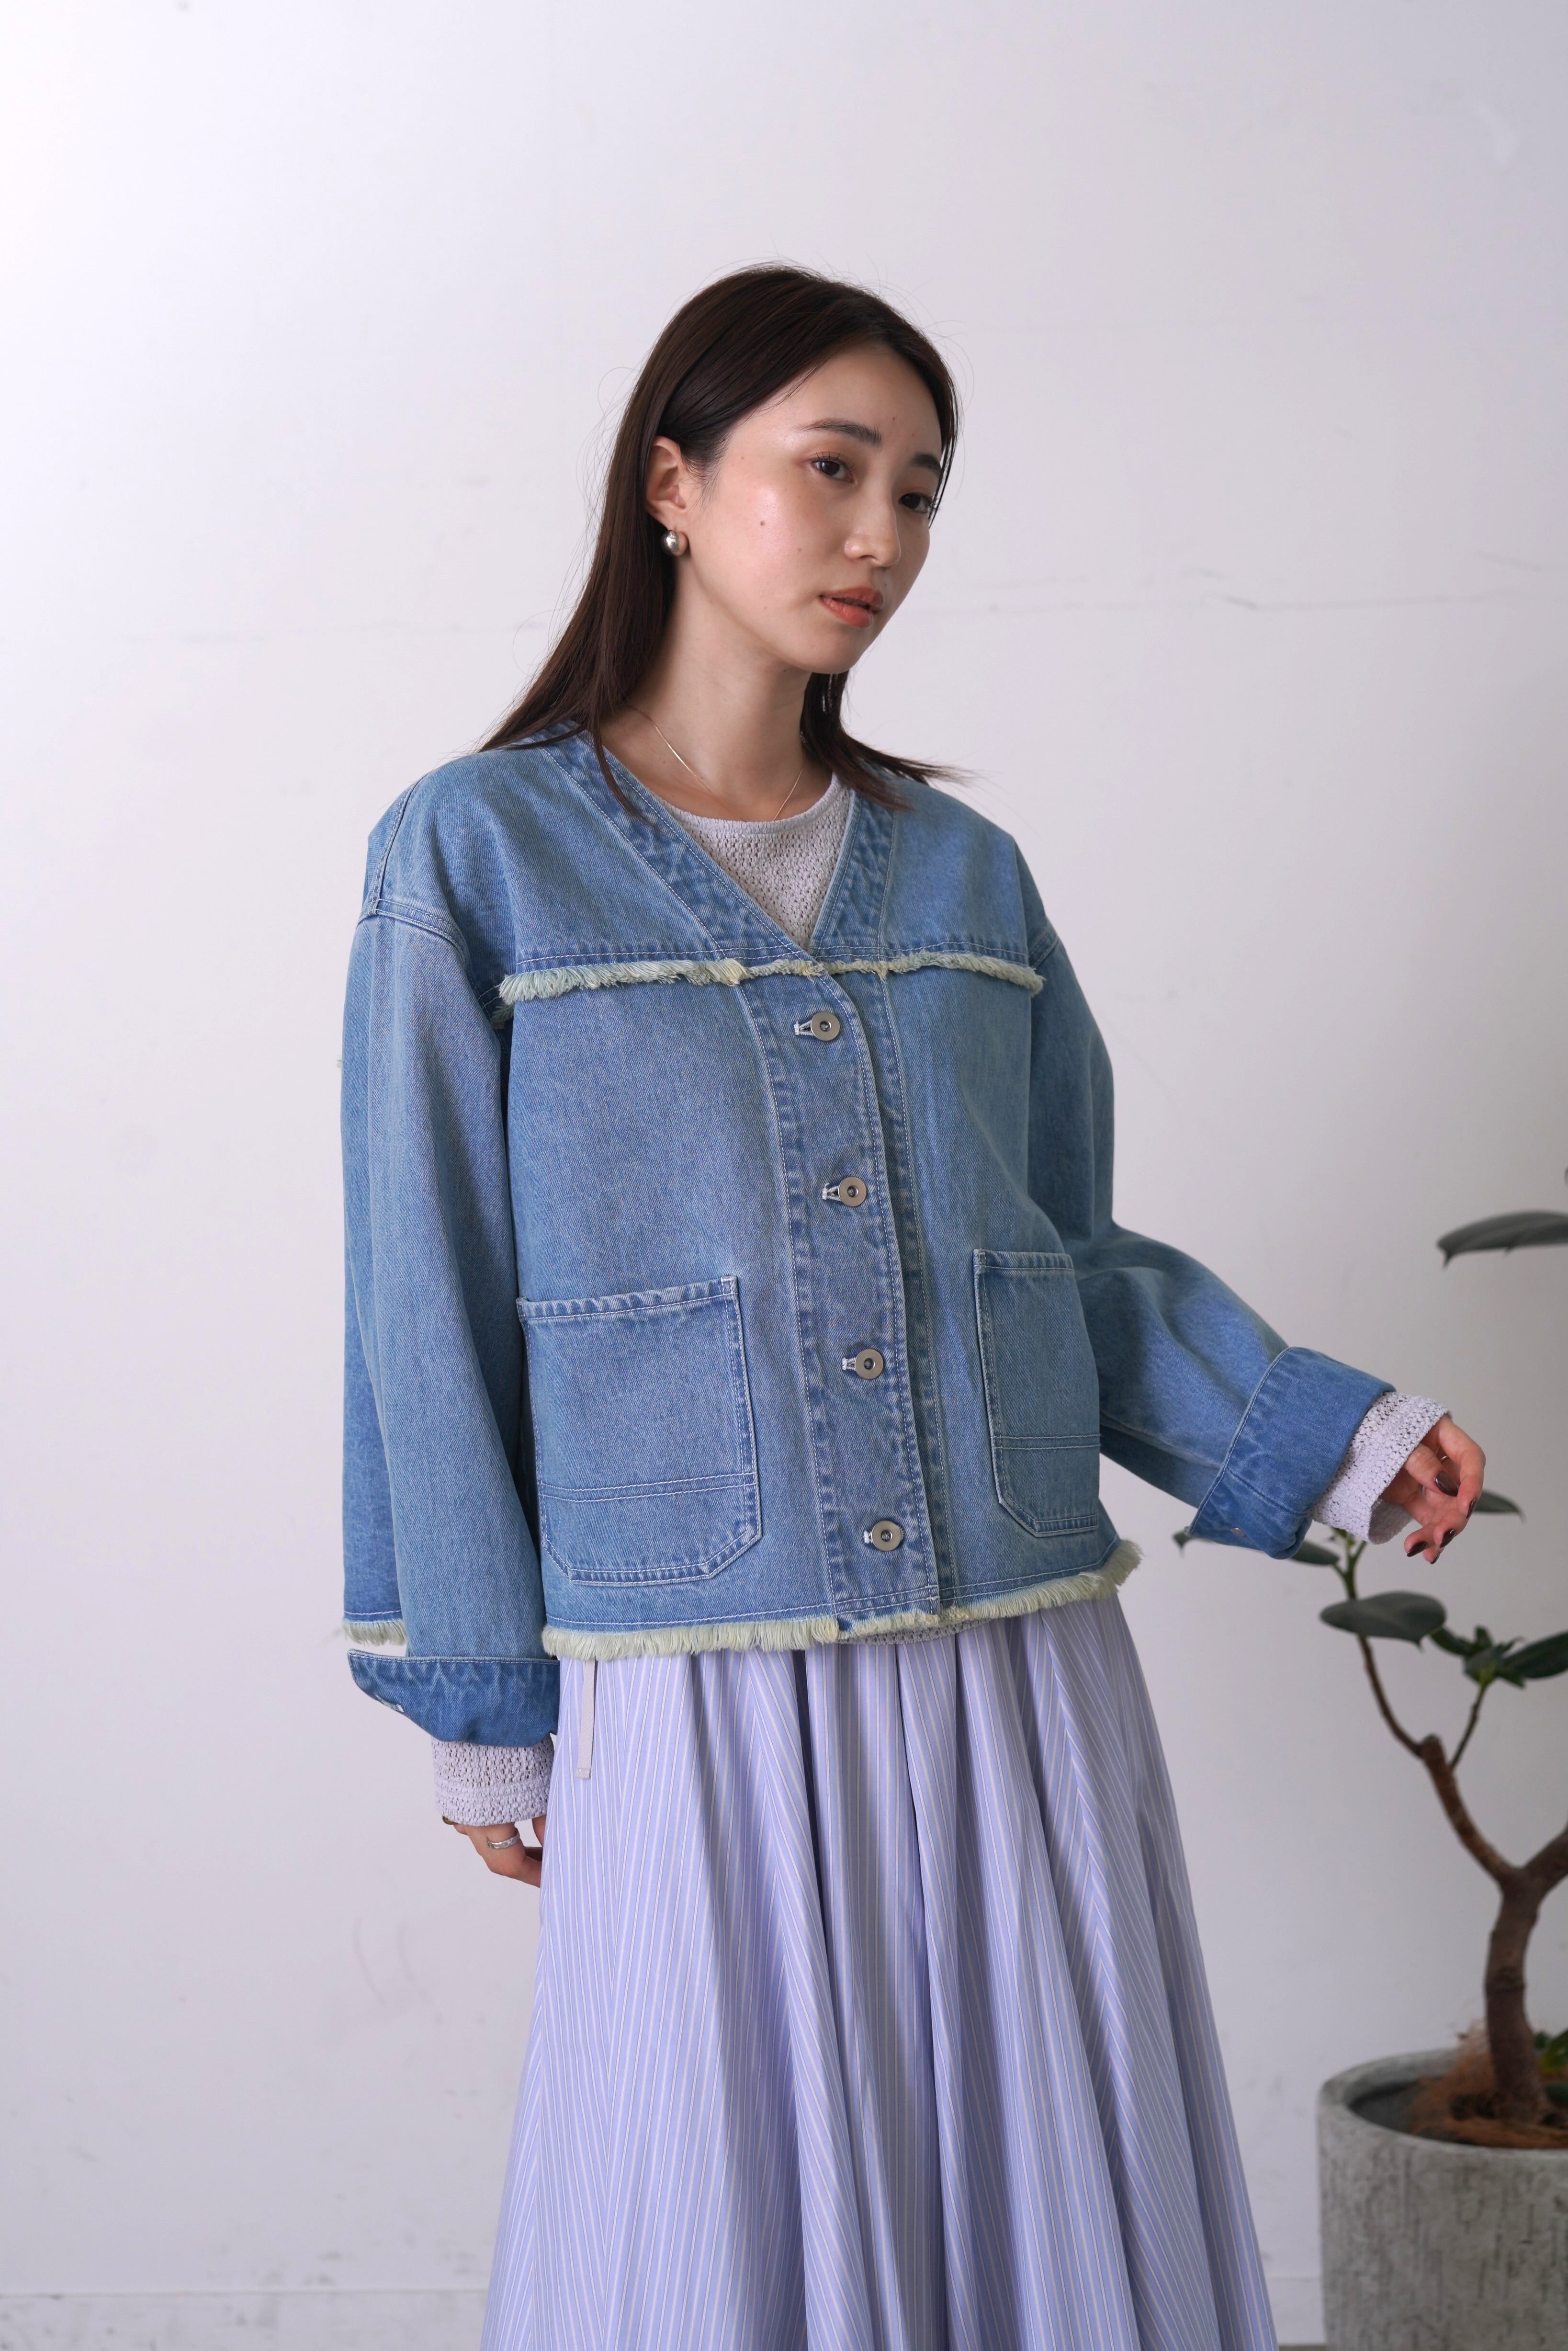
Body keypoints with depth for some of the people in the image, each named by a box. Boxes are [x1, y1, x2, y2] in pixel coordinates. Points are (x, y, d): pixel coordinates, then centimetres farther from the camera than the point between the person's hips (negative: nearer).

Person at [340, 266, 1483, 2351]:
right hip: (705, 1698, -3)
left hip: (1025, 1682, 4)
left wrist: (1321, 1434, 1)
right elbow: (435, 1310, 0)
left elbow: (1070, 1257, 14)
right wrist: (479, 1705, -1)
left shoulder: (965, 879, 11)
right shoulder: (480, 858, 0)